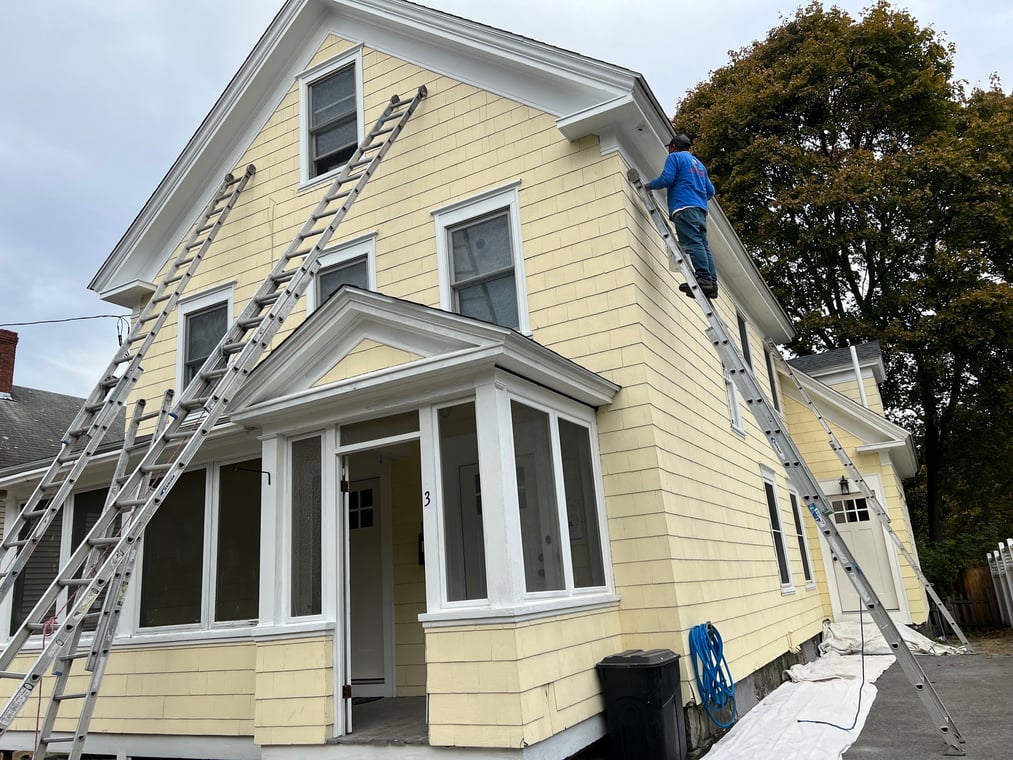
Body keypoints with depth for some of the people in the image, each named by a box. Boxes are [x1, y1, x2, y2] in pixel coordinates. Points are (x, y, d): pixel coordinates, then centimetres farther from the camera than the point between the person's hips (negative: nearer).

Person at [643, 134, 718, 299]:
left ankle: (704, 278, -29)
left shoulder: (674, 157, 8)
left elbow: (666, 179, -7)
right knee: (703, 245, 0)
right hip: (700, 208, 8)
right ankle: (711, 283, -10)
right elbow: (710, 191, 28)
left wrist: (649, 185, 10)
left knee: (692, 243, -17)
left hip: (684, 207, -8)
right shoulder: (699, 163, 31)